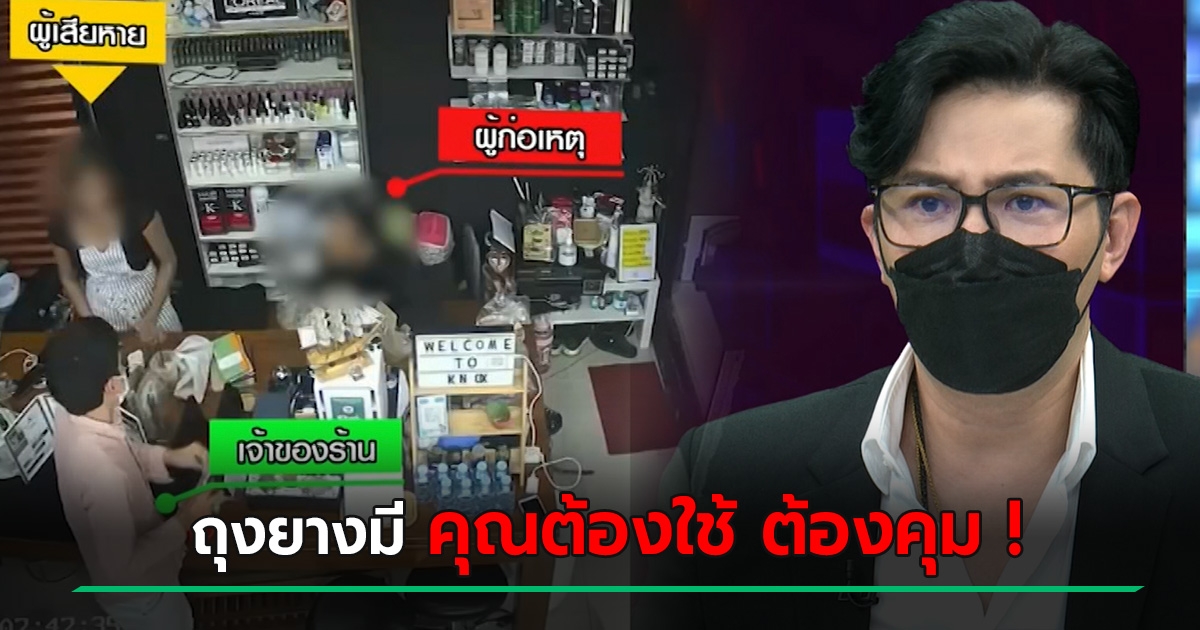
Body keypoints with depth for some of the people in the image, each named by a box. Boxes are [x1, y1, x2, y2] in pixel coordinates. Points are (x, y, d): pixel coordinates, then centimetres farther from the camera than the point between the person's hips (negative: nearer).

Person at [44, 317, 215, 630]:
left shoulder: (74, 419, -16)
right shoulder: (101, 473, -43)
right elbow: (121, 570, -33)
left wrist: (168, 456, -8)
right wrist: (184, 520, -26)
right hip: (138, 593, -7)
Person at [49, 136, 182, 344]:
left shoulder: (138, 213, -26)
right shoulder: (62, 227, -18)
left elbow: (168, 262, -14)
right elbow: (68, 279, 0)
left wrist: (152, 317, -15)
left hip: (148, 302, -2)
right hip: (102, 312, 2)